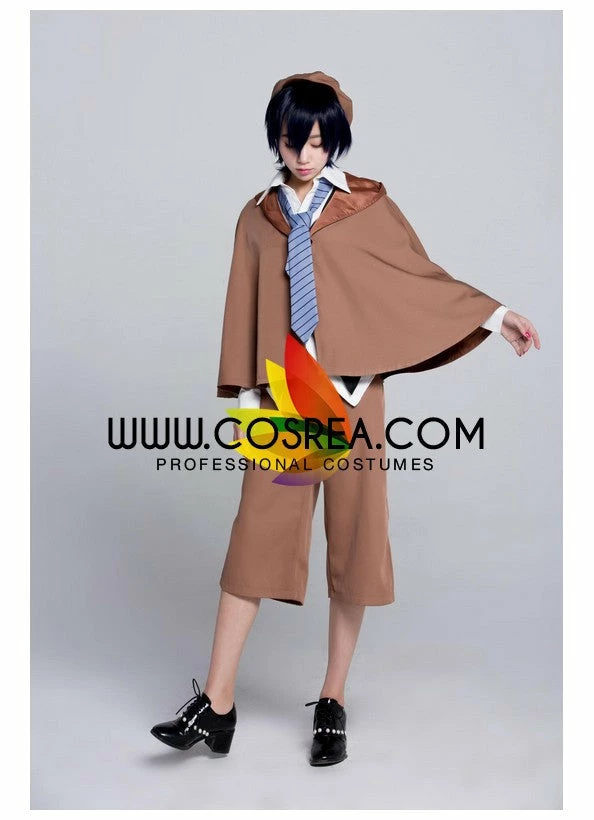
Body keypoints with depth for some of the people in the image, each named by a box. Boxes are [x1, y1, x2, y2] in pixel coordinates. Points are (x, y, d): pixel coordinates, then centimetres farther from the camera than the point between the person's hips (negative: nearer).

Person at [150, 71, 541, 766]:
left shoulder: (369, 206, 3)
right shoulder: (259, 217, 9)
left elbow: (423, 277, 6)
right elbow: (246, 310, 10)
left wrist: (494, 316, -3)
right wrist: (243, 398, 6)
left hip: (351, 395, -1)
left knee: (353, 542, 4)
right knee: (256, 539, 0)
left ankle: (333, 702, 19)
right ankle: (217, 705, 8)